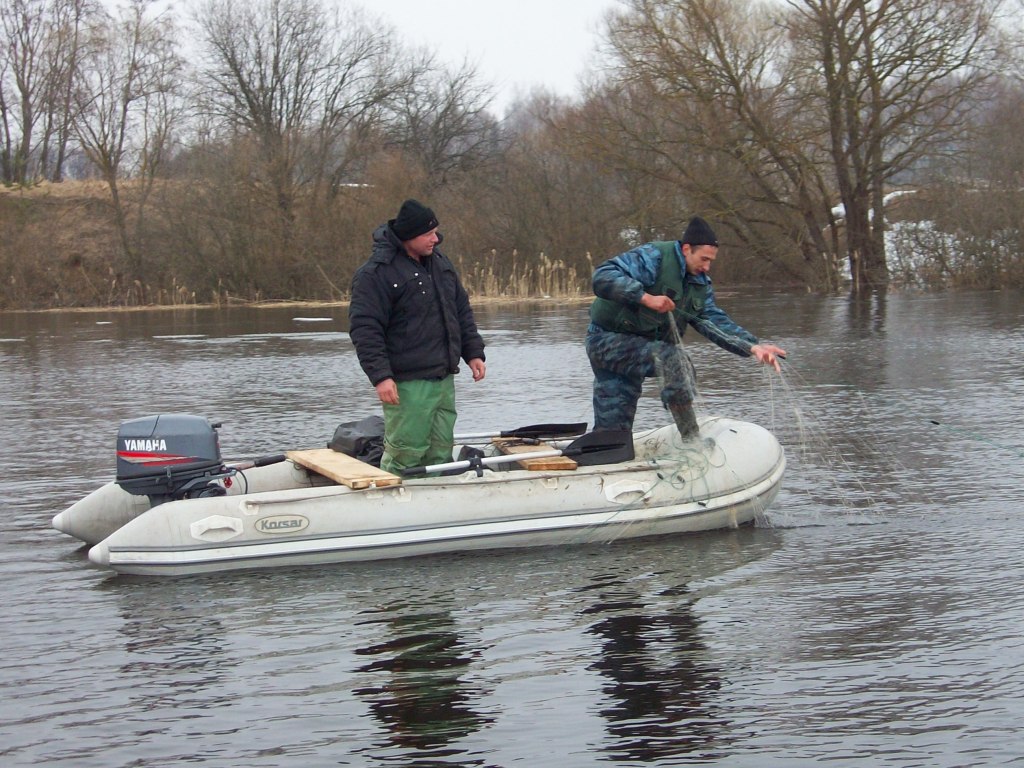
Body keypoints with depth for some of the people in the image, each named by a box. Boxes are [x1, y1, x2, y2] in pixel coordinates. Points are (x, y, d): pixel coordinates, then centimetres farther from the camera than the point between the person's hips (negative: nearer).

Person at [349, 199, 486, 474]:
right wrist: (380, 375, -22)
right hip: (407, 384, -8)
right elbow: (364, 328, -16)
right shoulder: (375, 273, -12)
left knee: (441, 451, 11)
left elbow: (462, 312, 23)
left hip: (444, 379, 8)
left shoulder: (439, 263, 14)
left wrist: (473, 352, 15)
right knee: (406, 454, -10)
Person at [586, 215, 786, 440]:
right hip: (607, 338, -9)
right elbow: (602, 277, -30)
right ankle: (692, 443, -23)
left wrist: (752, 346, -12)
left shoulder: (700, 284, 8)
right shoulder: (652, 257, -19)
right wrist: (646, 297, -37)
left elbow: (716, 322, 3)